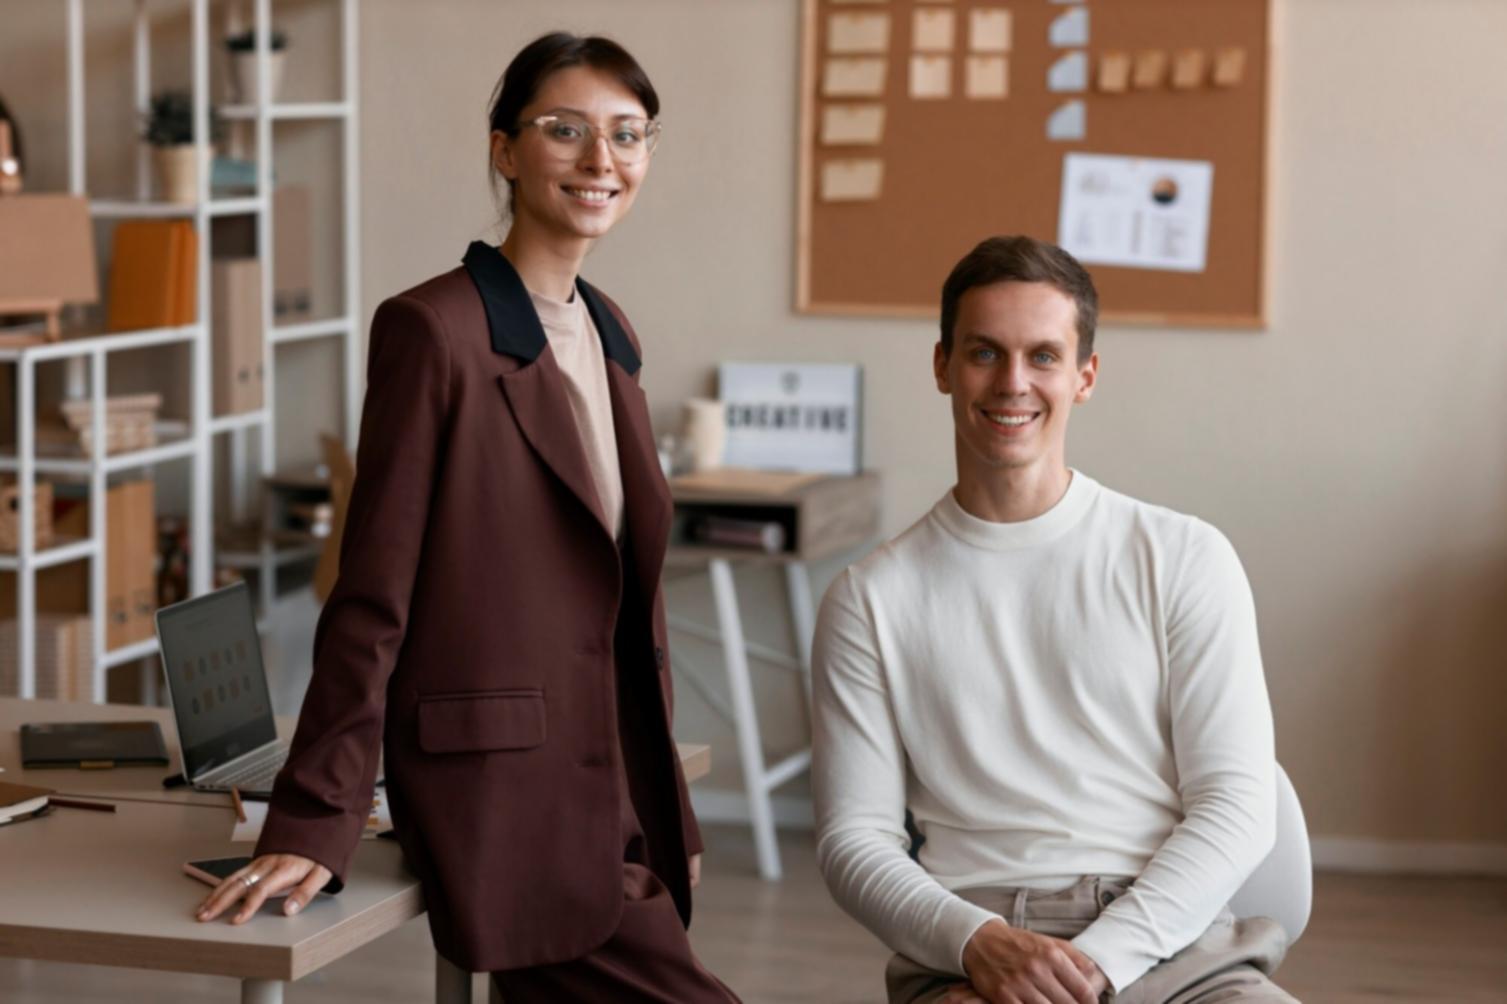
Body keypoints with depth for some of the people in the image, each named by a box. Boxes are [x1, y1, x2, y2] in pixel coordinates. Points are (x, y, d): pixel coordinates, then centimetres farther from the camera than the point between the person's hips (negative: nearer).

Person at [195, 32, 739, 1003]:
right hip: (503, 794, -8)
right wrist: (313, 827, -14)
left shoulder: (608, 332, 13)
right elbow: (373, 598, -12)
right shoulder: (433, 329, -10)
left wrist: (667, 810, 18)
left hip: (616, 793, 8)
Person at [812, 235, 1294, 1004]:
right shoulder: (871, 599, 11)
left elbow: (1236, 808, 3)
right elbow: (853, 838, 7)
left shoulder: (1185, 559, 10)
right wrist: (977, 941, -12)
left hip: (1167, 941, 1)